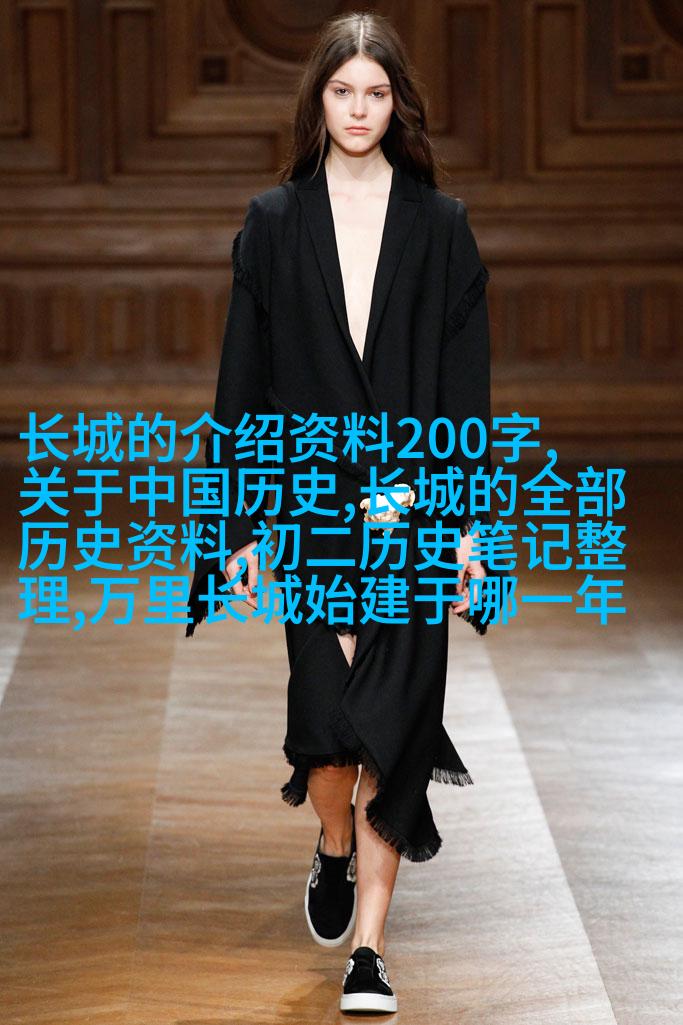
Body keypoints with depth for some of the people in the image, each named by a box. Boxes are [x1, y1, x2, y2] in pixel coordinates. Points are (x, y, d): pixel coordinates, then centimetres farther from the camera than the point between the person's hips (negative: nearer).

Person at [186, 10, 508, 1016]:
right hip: (310, 502, 0)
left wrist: (467, 520, -3)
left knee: (394, 718, -4)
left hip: (411, 505, 0)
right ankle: (335, 851, 27)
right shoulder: (274, 223, 5)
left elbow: (467, 384, 3)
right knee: (327, 714, -7)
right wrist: (242, 524, 0)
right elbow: (244, 379, 4)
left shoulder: (439, 225, 4)